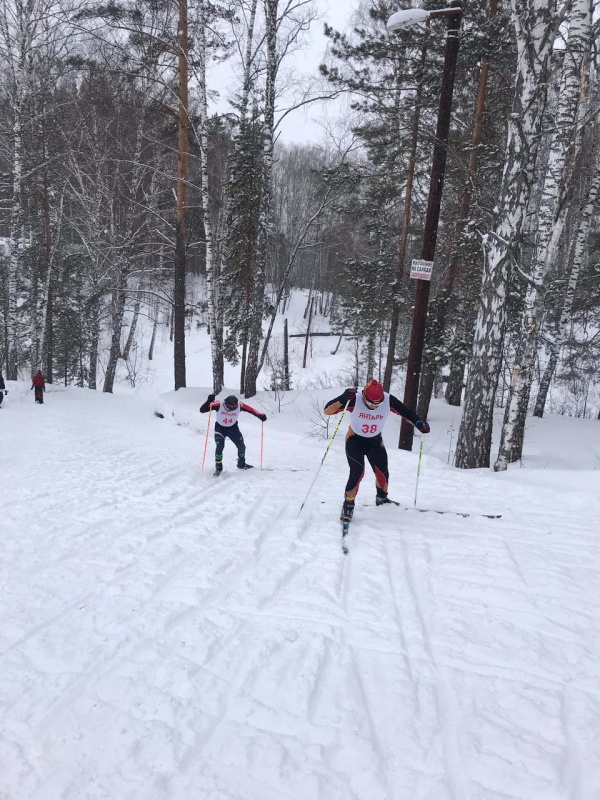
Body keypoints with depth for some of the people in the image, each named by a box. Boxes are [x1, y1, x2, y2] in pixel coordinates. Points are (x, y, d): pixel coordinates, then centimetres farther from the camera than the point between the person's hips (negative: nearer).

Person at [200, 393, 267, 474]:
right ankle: (218, 467, 1)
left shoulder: (239, 406, -25)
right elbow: (202, 410, -33)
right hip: (220, 428, -3)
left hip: (233, 428, 3)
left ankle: (241, 464, 30)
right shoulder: (219, 405, -31)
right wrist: (209, 401, -52)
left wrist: (260, 415, -29)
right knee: (219, 447, -20)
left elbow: (251, 410, -14)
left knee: (241, 446, 2)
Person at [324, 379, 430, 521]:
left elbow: (406, 413, -11)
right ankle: (348, 504, 1)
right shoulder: (354, 400, -31)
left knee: (382, 472, 11)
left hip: (375, 441, 4)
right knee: (357, 472, -18)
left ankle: (382, 498, 40)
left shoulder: (388, 400, -24)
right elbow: (327, 411, -33)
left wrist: (419, 423, -31)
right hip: (355, 440, -4)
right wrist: (342, 399, -50)